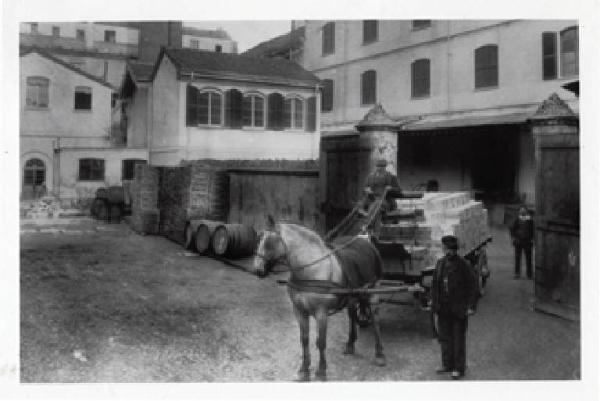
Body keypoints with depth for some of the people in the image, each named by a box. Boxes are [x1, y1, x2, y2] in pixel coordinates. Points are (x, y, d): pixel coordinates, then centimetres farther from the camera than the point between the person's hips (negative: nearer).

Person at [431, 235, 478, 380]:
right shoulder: (440, 263, 5)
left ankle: (459, 368, 17)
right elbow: (435, 284, 13)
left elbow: (472, 287, -9)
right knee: (444, 337, 14)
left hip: (458, 309, -5)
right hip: (443, 308, 6)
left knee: (458, 338, 5)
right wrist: (433, 301, 10)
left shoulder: (464, 265, -11)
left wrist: (470, 306, -12)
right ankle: (448, 364, 28)